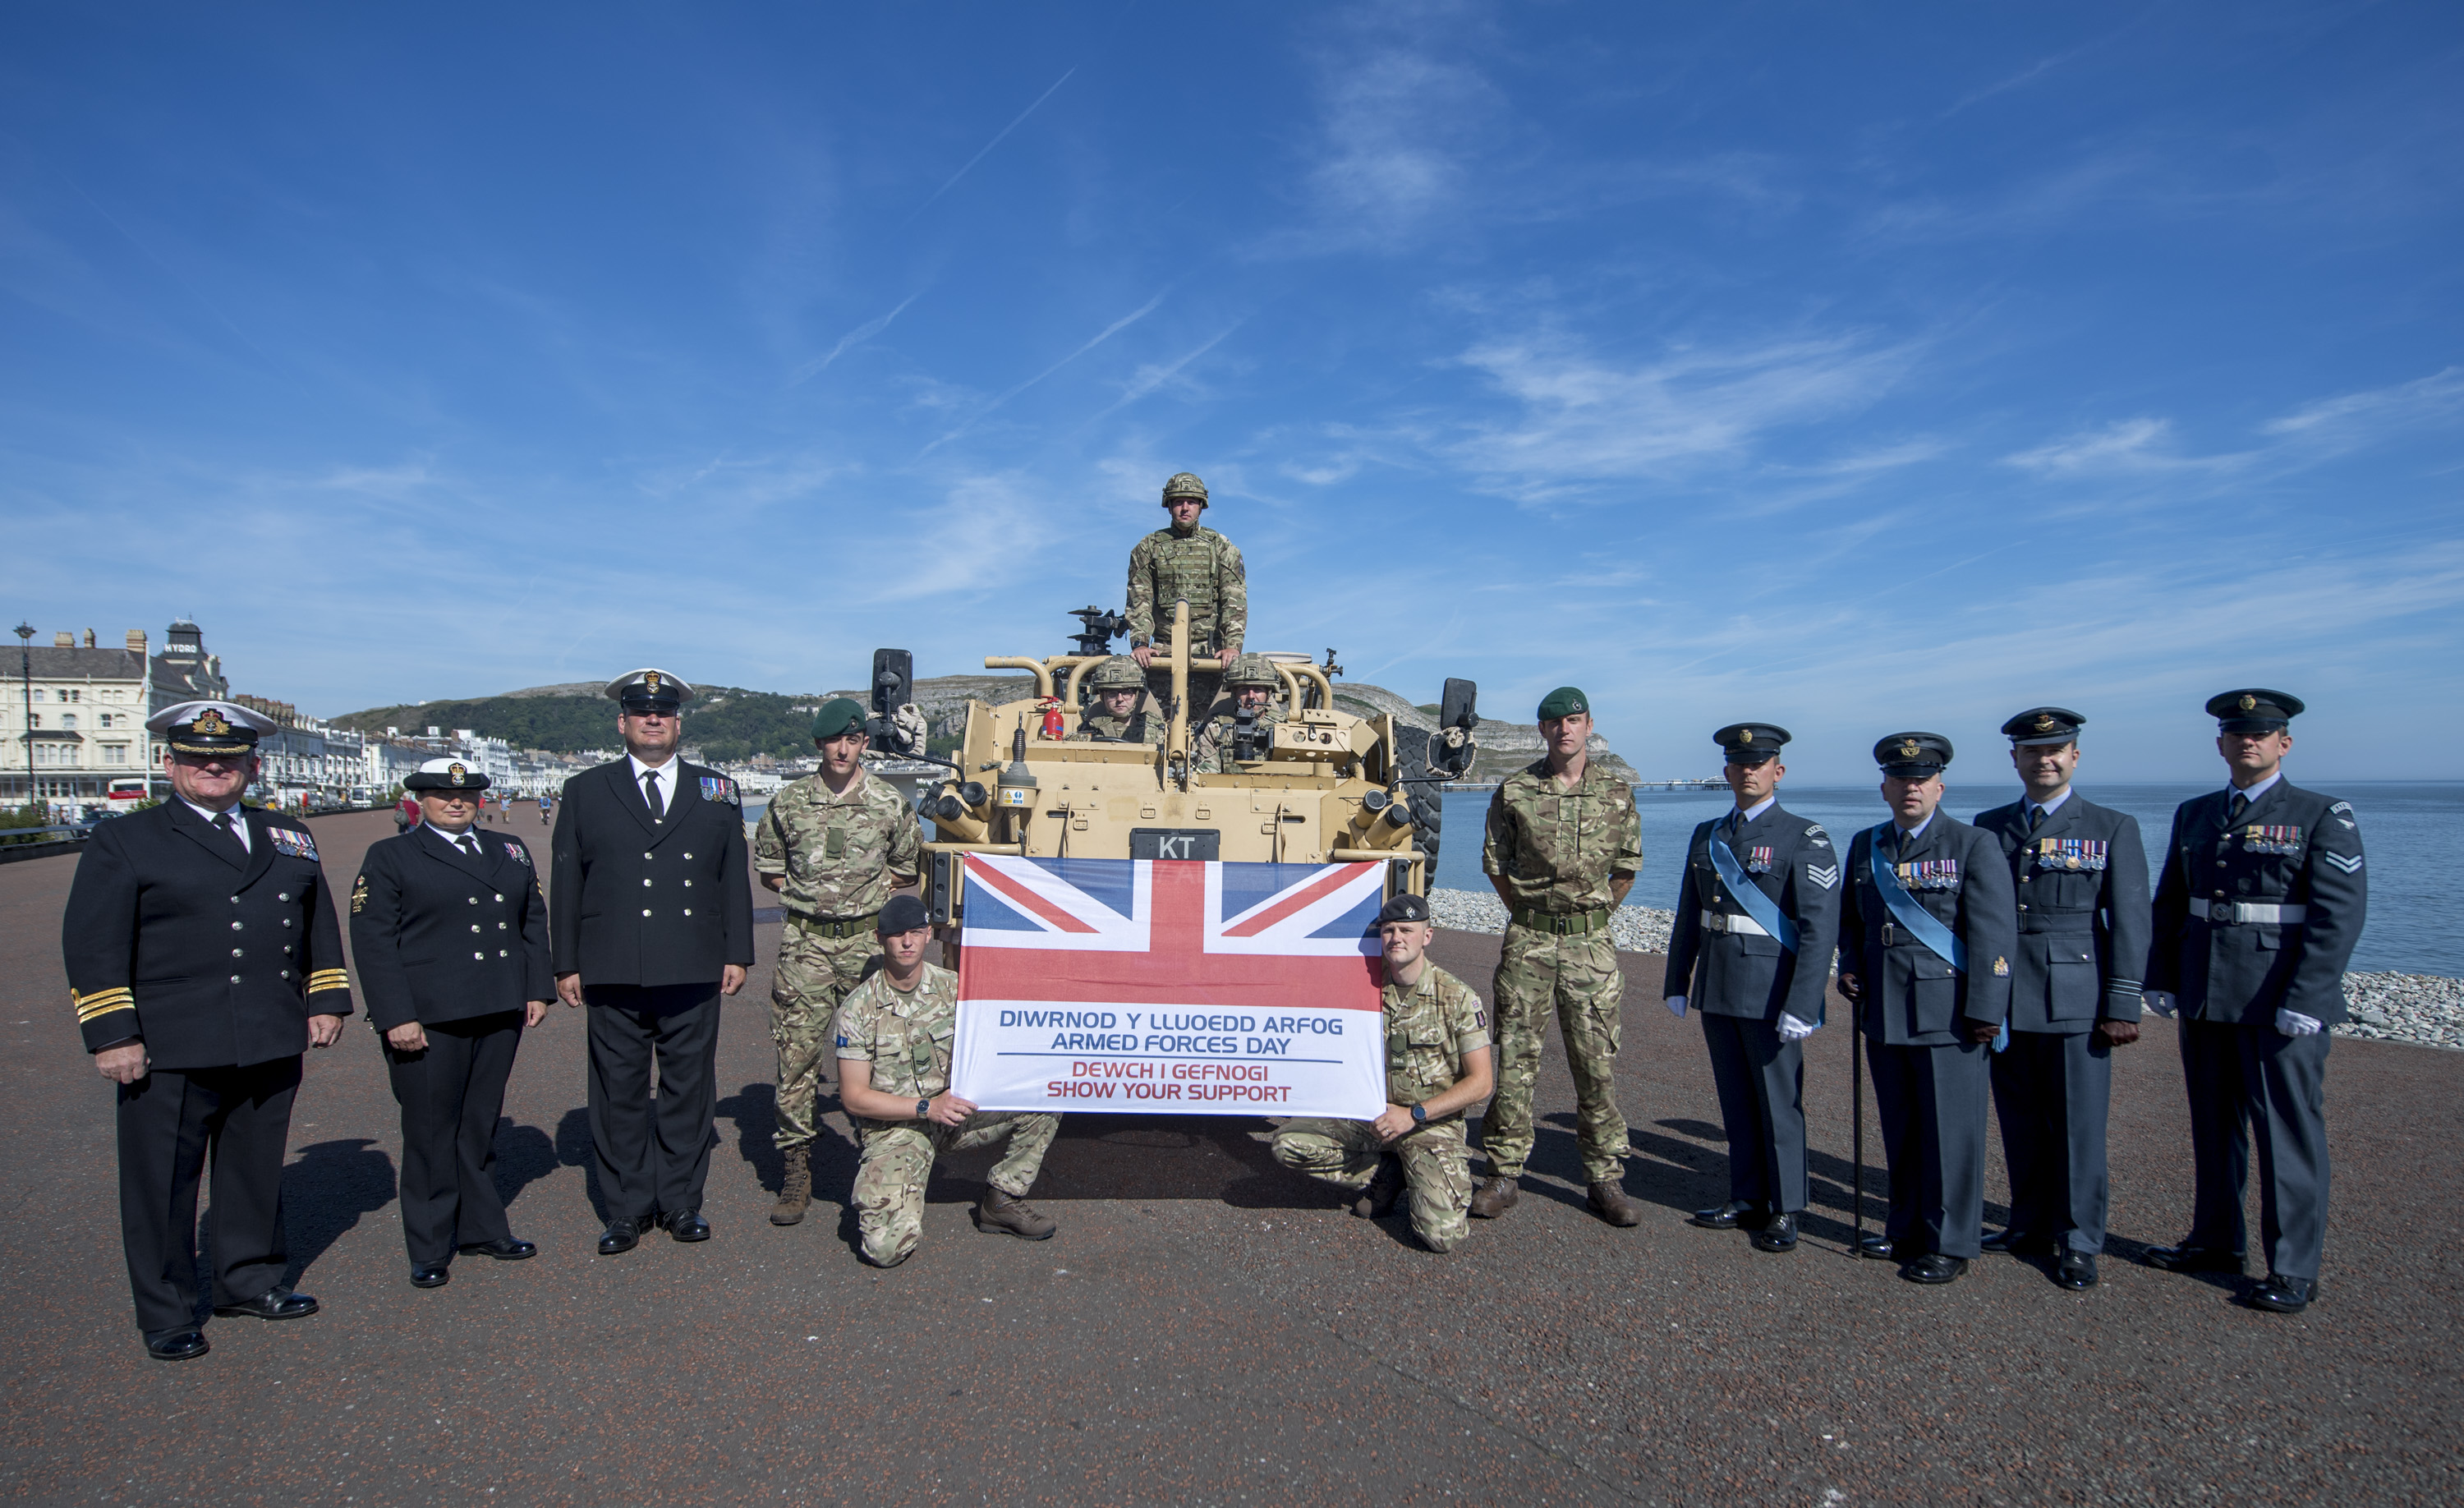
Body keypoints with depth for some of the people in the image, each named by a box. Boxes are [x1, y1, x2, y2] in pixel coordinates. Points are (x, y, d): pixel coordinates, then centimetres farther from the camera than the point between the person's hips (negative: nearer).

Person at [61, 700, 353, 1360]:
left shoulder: (289, 838, 13)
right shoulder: (123, 842, 0)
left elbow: (320, 925, 18)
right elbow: (92, 944, -5)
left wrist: (327, 1000, 11)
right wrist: (112, 1034, -11)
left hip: (272, 1045, 4)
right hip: (170, 1052, -4)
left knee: (258, 1172, 15)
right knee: (164, 1186, 6)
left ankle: (251, 1282, 32)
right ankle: (166, 1316, 20)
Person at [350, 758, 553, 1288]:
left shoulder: (510, 851, 14)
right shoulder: (389, 857, 1)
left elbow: (534, 921, 16)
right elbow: (372, 942, -5)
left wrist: (538, 988, 7)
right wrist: (395, 1017, -13)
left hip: (500, 1014, 4)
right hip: (427, 1020, -4)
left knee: (482, 1125, 14)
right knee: (431, 1132, 4)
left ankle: (482, 1230, 26)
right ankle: (429, 1249, 17)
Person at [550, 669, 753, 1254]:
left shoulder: (717, 792, 10)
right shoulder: (585, 792, 9)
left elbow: (734, 879, 10)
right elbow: (565, 885, 7)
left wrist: (737, 954, 4)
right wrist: (566, 964, 2)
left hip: (693, 973, 0)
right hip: (613, 975, 0)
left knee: (689, 1088, 7)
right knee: (619, 1092, 6)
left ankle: (681, 1202, 20)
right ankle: (627, 1209, 19)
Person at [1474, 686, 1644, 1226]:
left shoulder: (1616, 793, 4)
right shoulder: (1514, 792, 1)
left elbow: (1627, 867, 13)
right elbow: (1494, 862, 10)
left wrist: (1593, 917, 11)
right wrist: (1526, 915, 9)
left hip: (1591, 943, 0)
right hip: (1527, 939, 0)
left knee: (1597, 1063, 3)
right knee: (1514, 1059, 2)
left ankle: (1606, 1178, 15)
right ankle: (1503, 1176, 12)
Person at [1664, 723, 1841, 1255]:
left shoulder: (1805, 839, -7)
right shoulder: (1706, 836, 10)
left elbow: (1820, 928, -14)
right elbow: (1688, 916, 15)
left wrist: (1802, 1006, -19)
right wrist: (1677, 983, 13)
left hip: (1771, 993, -5)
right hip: (1716, 992, 6)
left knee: (1779, 1105, 4)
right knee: (1736, 1102, 14)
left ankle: (1785, 1211, 17)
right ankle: (1748, 1200, 26)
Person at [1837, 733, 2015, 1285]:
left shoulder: (1974, 845, -4)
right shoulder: (1865, 846, 11)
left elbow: (1996, 934, -8)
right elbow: (1852, 919, 23)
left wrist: (1985, 1012, -12)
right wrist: (1850, 967, 6)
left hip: (1949, 1016, -5)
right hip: (1885, 1015, 5)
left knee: (1950, 1134, 2)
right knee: (1899, 1132, 13)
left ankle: (1950, 1244, 15)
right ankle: (1907, 1230, 27)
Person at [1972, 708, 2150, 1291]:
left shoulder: (2112, 828, 1)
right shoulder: (1989, 827, 10)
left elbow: (2130, 922, -2)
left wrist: (2122, 1006, -8)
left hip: (2075, 1000, -3)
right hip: (2004, 997, 3)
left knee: (2077, 1124, 2)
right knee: (2021, 1123, 11)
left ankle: (2077, 1242, 13)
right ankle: (2031, 1224, 25)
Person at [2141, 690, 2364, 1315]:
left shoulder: (2323, 816, -4)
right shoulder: (2194, 815, 11)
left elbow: (2339, 913, -11)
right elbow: (2169, 904, 15)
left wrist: (2304, 1001, -17)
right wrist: (2162, 978, 8)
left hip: (2281, 1003, -5)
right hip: (2206, 998, 5)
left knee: (2289, 1131, 0)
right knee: (2214, 1126, 14)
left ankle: (2294, 1270, 10)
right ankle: (2216, 1241, 27)